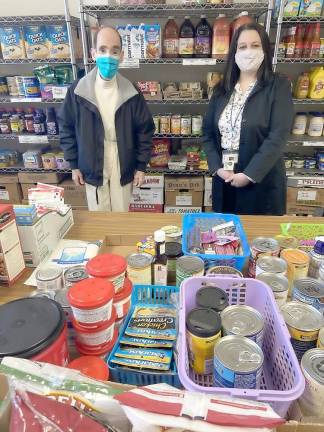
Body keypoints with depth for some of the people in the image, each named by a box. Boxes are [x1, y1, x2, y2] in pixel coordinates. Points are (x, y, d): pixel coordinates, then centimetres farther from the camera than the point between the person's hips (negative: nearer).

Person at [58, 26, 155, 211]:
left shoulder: (132, 92, -7)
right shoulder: (77, 90, -8)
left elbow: (145, 129, -1)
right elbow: (67, 128, 1)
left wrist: (141, 166, -2)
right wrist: (74, 165, 1)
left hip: (123, 169, 0)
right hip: (92, 169, 0)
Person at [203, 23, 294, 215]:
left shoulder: (279, 86, -4)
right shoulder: (222, 89, 9)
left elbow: (278, 136, -13)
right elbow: (208, 132, 6)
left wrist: (249, 175, -18)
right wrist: (217, 168, -7)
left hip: (262, 181, -4)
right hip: (224, 179, 4)